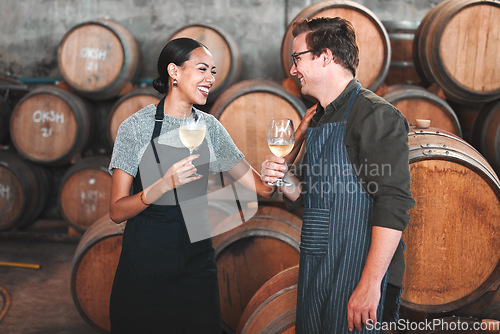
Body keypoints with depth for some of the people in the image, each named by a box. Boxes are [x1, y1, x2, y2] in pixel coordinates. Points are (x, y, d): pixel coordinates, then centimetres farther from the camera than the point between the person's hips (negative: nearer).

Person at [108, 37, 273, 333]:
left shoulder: (209, 127, 5)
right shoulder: (137, 126, -8)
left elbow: (260, 187, 5)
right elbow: (117, 211, -12)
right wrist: (163, 185, -28)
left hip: (197, 258, 4)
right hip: (145, 262, -4)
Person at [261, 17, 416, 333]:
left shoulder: (375, 114, -14)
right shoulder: (318, 121, 14)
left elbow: (394, 205, -21)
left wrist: (370, 283, -25)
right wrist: (286, 180, 0)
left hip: (356, 272, -8)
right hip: (314, 270, 8)